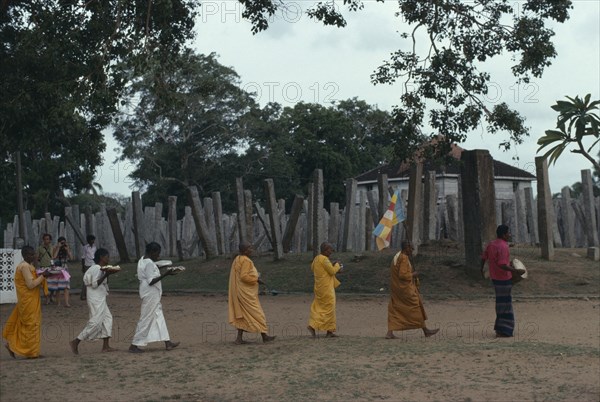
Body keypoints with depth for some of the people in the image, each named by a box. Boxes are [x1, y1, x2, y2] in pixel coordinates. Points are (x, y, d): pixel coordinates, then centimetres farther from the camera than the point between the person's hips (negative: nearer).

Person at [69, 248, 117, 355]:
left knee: (107, 318, 7)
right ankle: (76, 342, -5)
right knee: (96, 322, -11)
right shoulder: (96, 269, -14)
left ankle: (105, 346, 7)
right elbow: (94, 284, -20)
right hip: (95, 299, -10)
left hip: (100, 298, 10)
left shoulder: (101, 268, 14)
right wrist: (106, 275, -23)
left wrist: (108, 274, 4)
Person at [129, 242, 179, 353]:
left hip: (152, 295, 10)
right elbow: (151, 281, -24)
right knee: (146, 320, -3)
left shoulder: (142, 261, 10)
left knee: (159, 317, 12)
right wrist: (165, 274, -25)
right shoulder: (149, 263, -19)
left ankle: (167, 342, 17)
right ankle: (134, 345, 2)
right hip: (151, 295, -10)